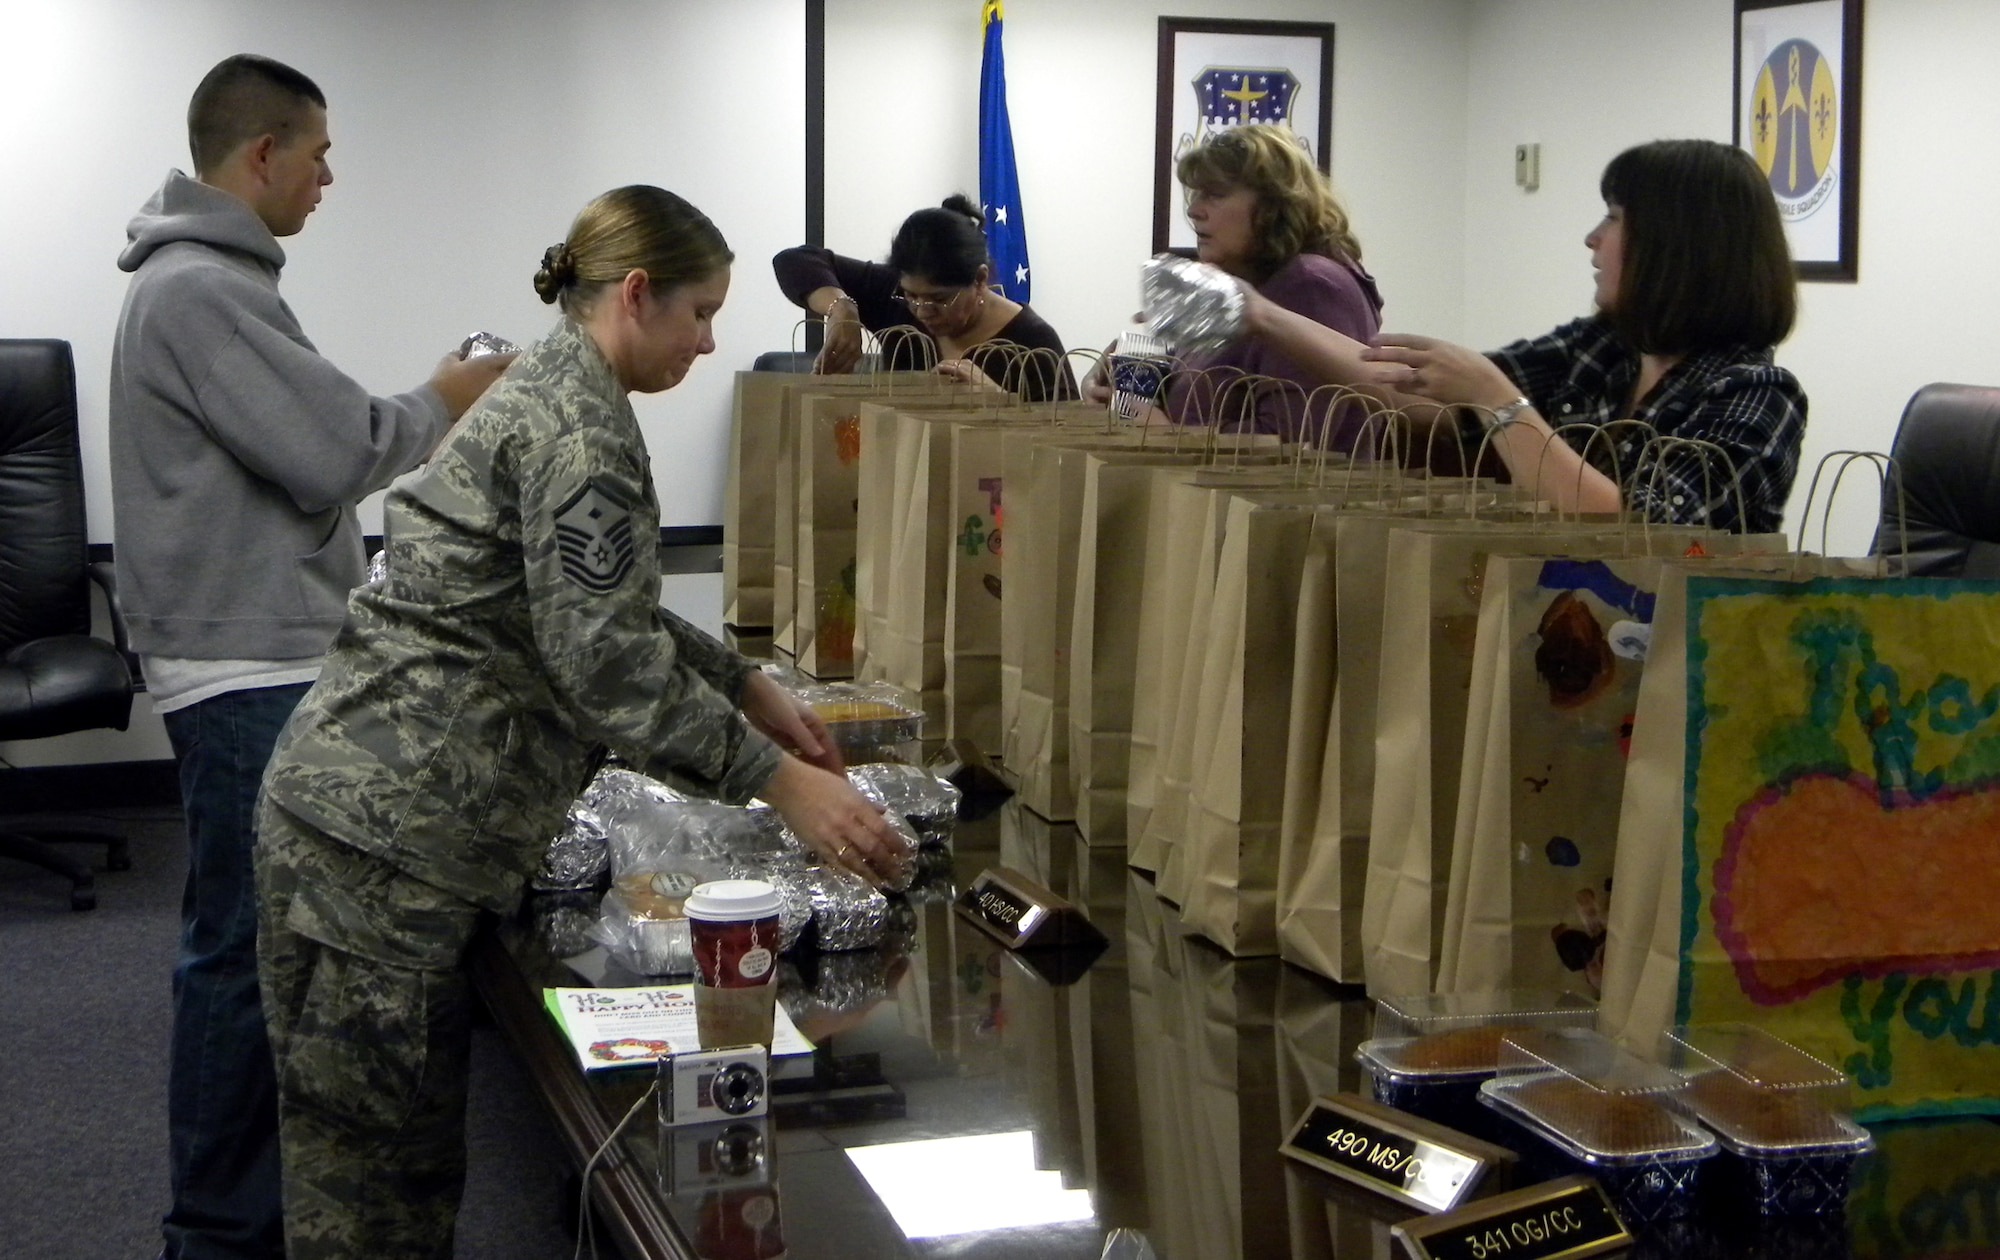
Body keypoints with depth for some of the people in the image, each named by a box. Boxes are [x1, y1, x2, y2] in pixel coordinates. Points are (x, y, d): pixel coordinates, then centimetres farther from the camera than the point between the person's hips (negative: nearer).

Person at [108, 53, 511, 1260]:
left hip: (267, 659, 11)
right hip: (248, 672, -11)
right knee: (246, 947, -5)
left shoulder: (208, 278, 16)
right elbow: (334, 455, -19)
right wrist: (439, 406, -4)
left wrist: (424, 411, 11)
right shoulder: (200, 291, -18)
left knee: (263, 937, 17)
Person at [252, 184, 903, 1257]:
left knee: (417, 1155, 16)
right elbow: (602, 658, -20)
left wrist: (751, 691, 23)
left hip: (357, 797, 10)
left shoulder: (546, 393, 18)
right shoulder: (579, 424, -14)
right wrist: (780, 780, -16)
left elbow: (608, 607, 27)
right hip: (382, 833, -10)